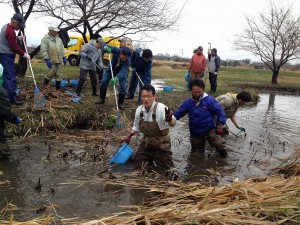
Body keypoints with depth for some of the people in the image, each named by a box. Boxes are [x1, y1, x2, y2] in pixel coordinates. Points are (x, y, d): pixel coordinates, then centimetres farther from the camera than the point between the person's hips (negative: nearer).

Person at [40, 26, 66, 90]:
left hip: (59, 60, 6)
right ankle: (45, 86, 18)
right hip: (51, 61, -6)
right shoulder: (45, 39, -8)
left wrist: (64, 57, 10)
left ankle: (58, 88, 16)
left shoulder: (58, 38, 12)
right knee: (50, 74, -5)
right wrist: (47, 59, -20)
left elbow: (62, 48, 17)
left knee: (59, 75, 7)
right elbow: (43, 50, -13)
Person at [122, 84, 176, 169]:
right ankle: (150, 162, 39)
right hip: (146, 143, 5)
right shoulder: (139, 109, -5)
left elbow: (172, 123, -40)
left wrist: (169, 119, -62)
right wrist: (129, 136, 2)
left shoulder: (161, 108, -22)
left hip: (161, 146, -4)